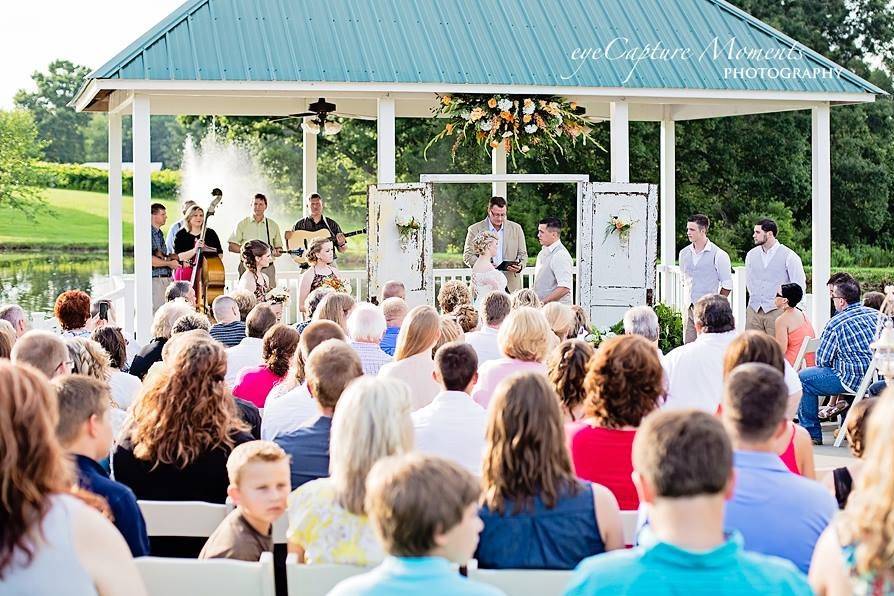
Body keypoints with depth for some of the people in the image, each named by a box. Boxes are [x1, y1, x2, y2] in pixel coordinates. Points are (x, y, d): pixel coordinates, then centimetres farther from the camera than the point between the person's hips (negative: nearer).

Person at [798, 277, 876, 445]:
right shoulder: (876, 314, 6)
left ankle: (811, 433, 8)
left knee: (804, 378, 6)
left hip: (856, 380, -8)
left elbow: (821, 360, -4)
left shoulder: (836, 325, -11)